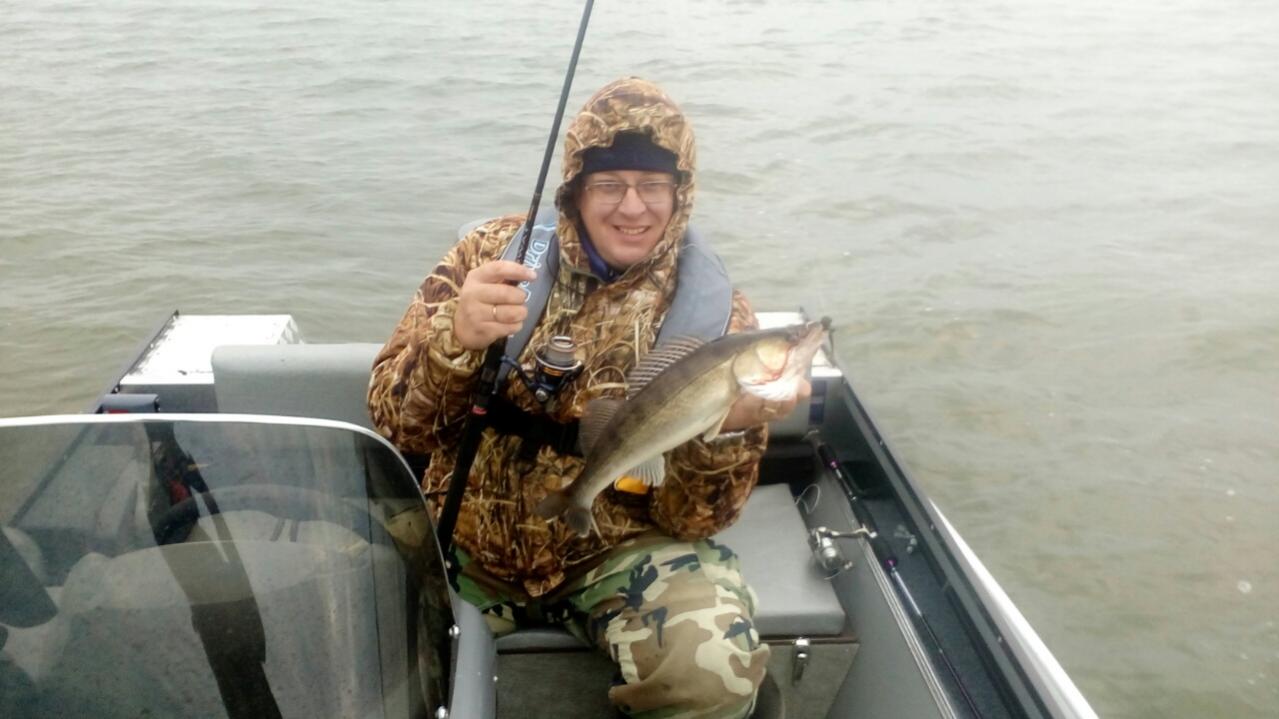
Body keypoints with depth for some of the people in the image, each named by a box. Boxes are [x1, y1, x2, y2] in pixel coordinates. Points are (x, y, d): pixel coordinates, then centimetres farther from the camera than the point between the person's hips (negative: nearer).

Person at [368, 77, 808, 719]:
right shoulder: (494, 253, -3)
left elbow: (692, 520, -9)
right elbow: (395, 423, -9)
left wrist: (727, 429, -30)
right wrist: (454, 339, -29)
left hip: (622, 550, -2)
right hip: (469, 540, 3)